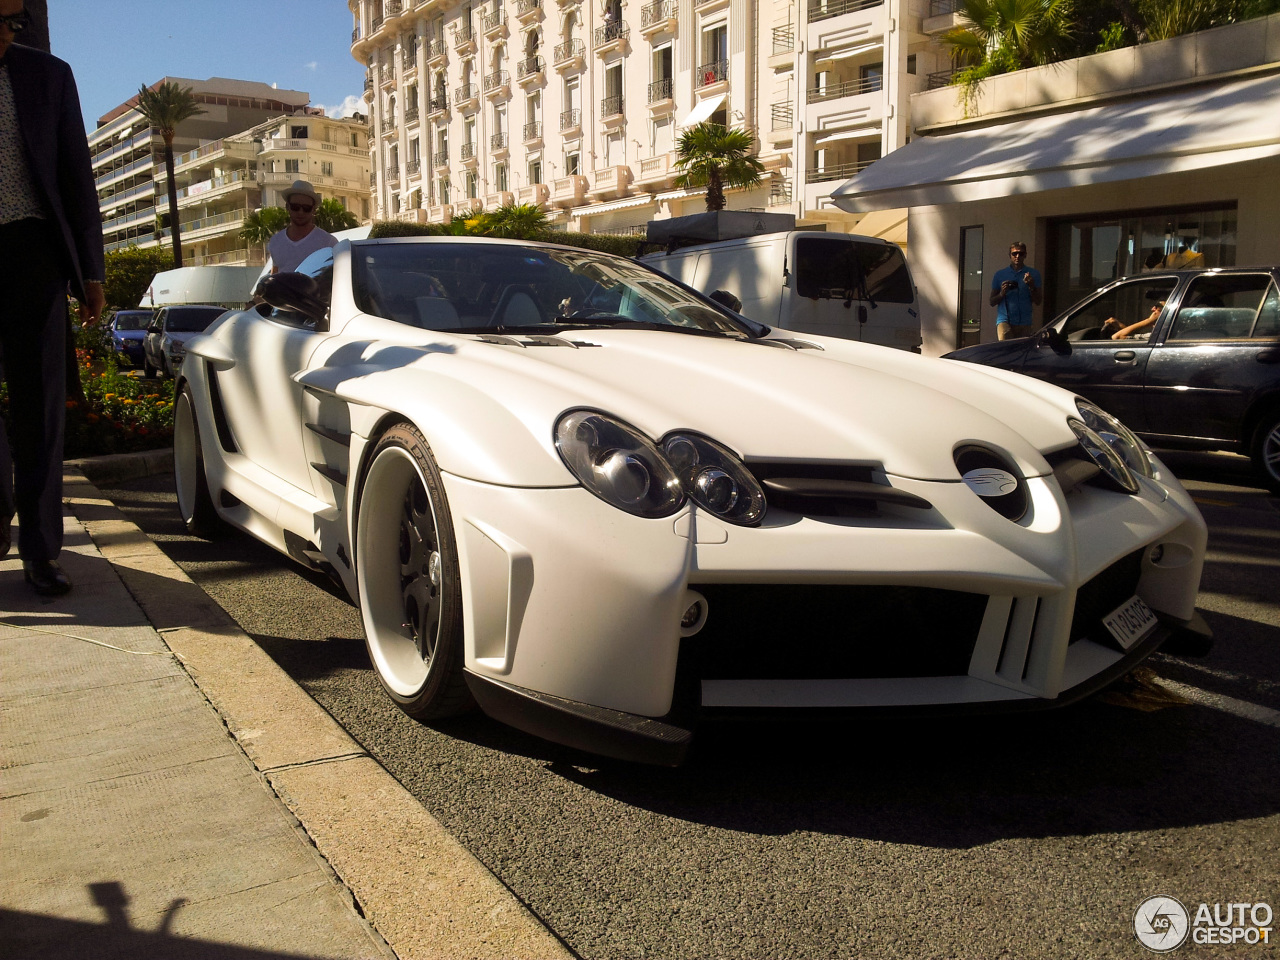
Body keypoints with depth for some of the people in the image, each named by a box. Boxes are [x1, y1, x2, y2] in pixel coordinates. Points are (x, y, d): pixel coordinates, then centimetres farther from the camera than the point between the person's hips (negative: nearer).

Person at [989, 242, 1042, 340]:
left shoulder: (1033, 274, 10)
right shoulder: (1000, 274, 10)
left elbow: (1037, 302, 7)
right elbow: (992, 302, 11)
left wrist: (1032, 287, -8)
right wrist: (1002, 293, -8)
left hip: (1024, 323, 2)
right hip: (1004, 319, -1)